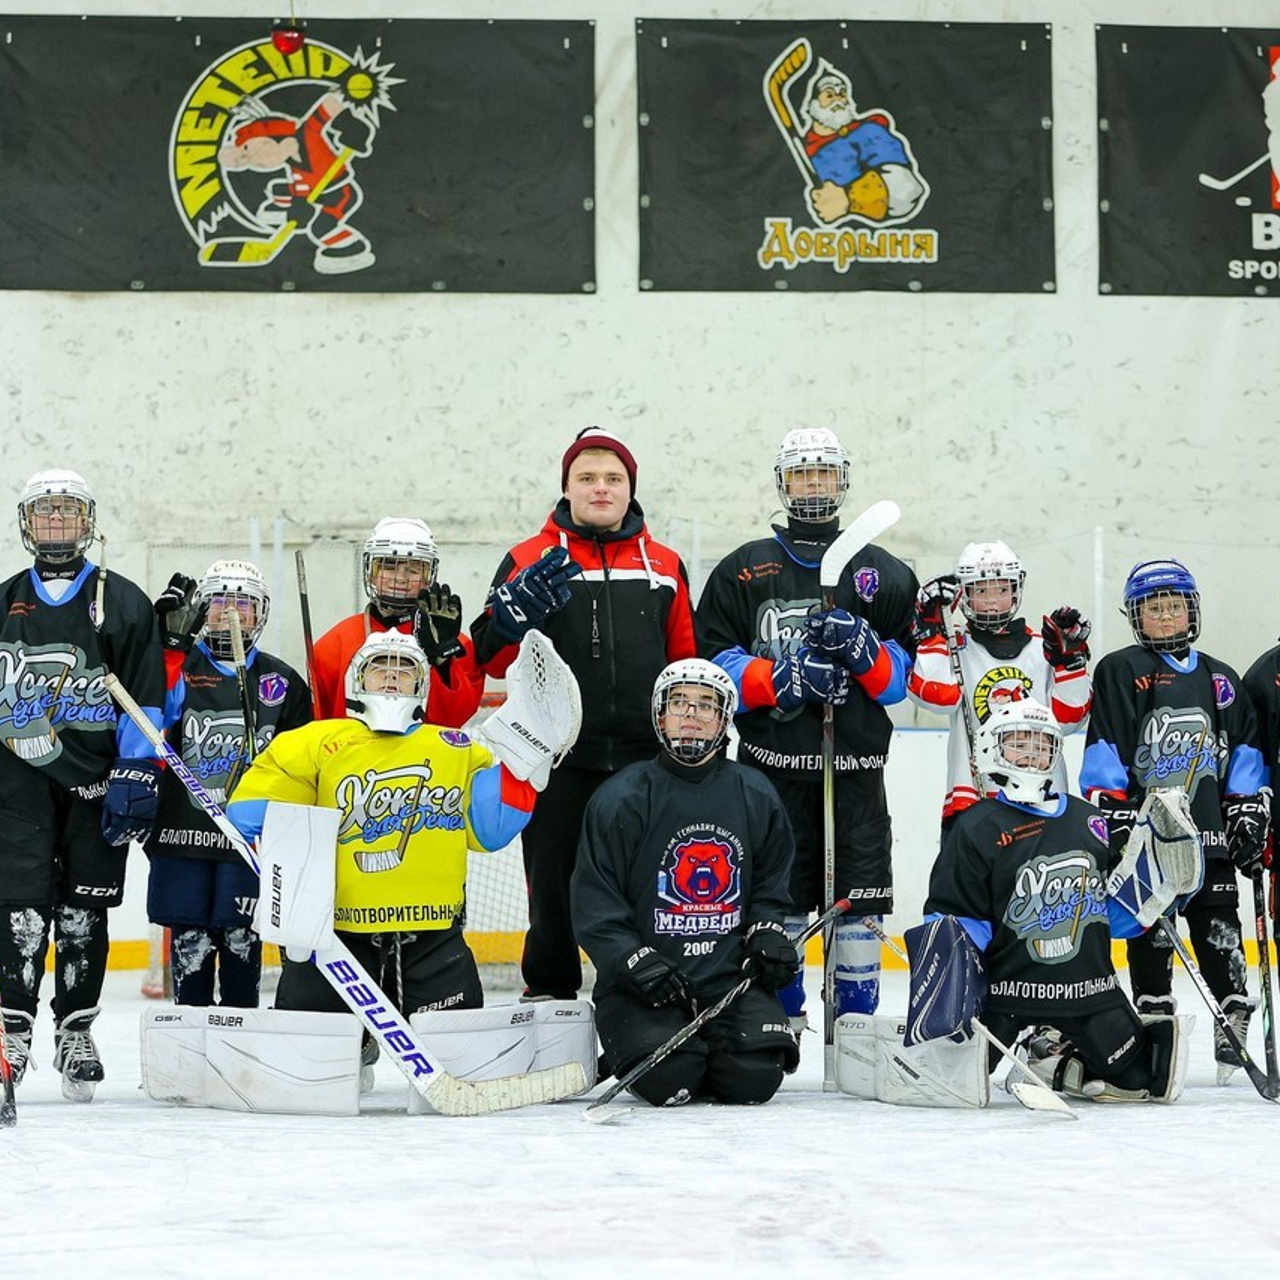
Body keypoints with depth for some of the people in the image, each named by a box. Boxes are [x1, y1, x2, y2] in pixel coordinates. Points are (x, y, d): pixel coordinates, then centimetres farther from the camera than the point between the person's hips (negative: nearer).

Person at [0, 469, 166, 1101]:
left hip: (98, 780, -1)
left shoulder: (123, 602, 4)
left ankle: (76, 1032, 13)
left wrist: (137, 778, -8)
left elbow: (145, 698, 0)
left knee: (84, 908, 3)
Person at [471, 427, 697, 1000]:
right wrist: (516, 610, -21)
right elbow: (490, 657, -2)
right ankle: (548, 996, 19)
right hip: (557, 763, -2)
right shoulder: (530, 560, 3)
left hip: (643, 762, 2)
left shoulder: (665, 566, 11)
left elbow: (687, 665, 16)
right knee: (554, 883, 6)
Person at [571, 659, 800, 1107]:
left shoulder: (755, 796, 9)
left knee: (753, 1079, -18)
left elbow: (771, 885, 22)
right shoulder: (621, 798, -4)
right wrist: (636, 960, -17)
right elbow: (593, 906, -5)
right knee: (668, 1080, -24)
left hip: (731, 976, 3)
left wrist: (767, 933, 3)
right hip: (643, 983, -3)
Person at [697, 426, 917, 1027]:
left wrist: (863, 649, -13)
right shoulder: (742, 570, 8)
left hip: (855, 764, 0)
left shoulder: (884, 573, 11)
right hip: (771, 762, 0)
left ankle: (858, 1020, 6)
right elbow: (714, 667, 1)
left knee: (859, 897, -2)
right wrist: (783, 679, -14)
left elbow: (903, 678, 8)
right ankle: (781, 1016, 15)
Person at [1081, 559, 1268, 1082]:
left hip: (1210, 833, 3)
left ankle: (1235, 1020, 9)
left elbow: (1245, 749, 16)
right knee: (1150, 932, 1)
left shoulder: (1220, 680, 15)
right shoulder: (1120, 671, 2)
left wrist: (1249, 811, 7)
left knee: (1220, 931, 2)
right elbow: (1104, 750, -4)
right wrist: (1113, 814, -11)